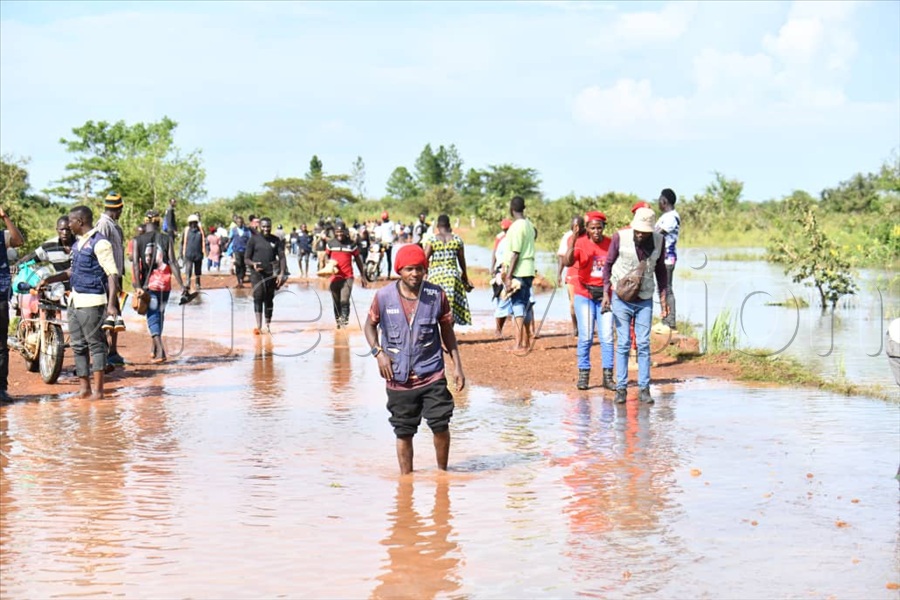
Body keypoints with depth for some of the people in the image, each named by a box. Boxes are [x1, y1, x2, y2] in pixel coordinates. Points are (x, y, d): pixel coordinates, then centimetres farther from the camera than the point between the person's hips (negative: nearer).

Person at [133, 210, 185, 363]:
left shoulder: (138, 240, -1)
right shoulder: (166, 239, 1)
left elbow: (135, 263, -10)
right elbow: (173, 262, -6)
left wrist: (138, 286, -14)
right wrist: (181, 284, -7)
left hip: (148, 284, -2)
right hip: (164, 284, 2)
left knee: (152, 316, 0)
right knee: (159, 314, 18)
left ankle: (160, 350, -17)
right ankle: (154, 348, 28)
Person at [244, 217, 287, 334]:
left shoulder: (276, 240, 7)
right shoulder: (254, 239, 2)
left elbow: (282, 257, 4)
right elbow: (246, 258, 2)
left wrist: (281, 273, -10)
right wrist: (253, 264, -20)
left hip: (271, 274, 2)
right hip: (257, 273, -2)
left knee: (269, 299, 10)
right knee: (258, 296, -18)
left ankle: (268, 324, 26)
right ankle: (258, 326, -25)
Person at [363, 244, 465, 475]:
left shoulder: (437, 295, -3)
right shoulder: (383, 296, -5)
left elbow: (447, 332, 8)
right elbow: (370, 325, 11)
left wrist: (457, 365, 5)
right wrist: (378, 352, -5)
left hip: (432, 375, 0)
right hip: (398, 378, 0)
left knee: (441, 424, -7)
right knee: (403, 432, 8)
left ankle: (443, 473, 13)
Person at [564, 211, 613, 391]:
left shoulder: (610, 244, 1)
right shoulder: (580, 243, -6)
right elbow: (568, 262, -23)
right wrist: (573, 238, -32)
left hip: (605, 295, 2)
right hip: (584, 295, -2)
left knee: (607, 337, -1)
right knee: (585, 337, -3)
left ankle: (608, 376, 4)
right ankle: (583, 374, 5)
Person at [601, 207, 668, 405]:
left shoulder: (658, 240, -2)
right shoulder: (620, 237, -11)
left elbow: (660, 270, 10)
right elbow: (608, 264, -1)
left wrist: (663, 298, 8)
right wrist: (606, 294, -7)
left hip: (645, 299, 2)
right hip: (621, 298, -2)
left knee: (644, 344, 0)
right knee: (623, 343, -1)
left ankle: (644, 389, 3)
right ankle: (621, 388, 4)